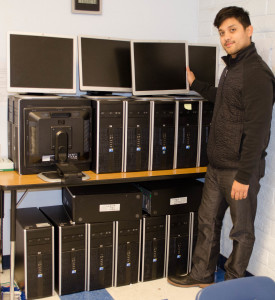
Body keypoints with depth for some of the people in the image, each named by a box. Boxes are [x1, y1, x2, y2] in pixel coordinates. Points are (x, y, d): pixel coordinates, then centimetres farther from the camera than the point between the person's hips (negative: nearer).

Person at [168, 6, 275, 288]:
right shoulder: (231, 68, 11)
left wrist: (244, 176, -22)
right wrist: (195, 84, 29)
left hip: (240, 170, -9)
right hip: (217, 166, 9)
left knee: (242, 230, 9)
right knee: (208, 221, 18)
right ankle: (202, 275, 35)